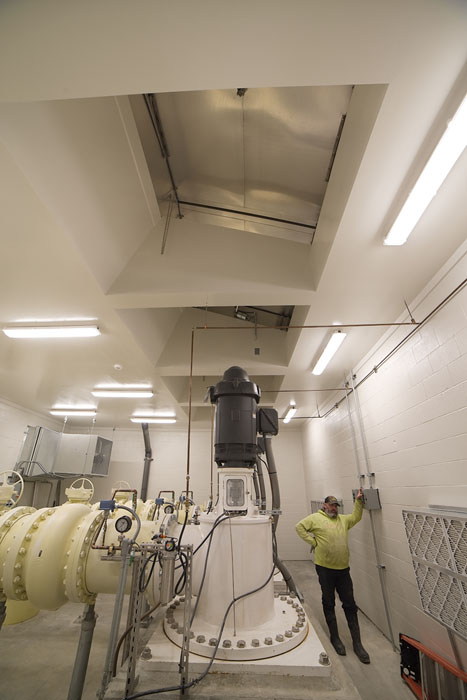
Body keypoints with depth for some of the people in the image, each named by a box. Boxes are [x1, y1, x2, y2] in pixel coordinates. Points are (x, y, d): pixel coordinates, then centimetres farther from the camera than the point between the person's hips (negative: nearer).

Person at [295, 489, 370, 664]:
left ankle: (357, 643, 22)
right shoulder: (316, 518, -7)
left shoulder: (343, 519, 11)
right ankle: (335, 637, 30)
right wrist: (313, 541, -11)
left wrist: (358, 501, 5)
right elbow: (299, 527, -8)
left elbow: (356, 517, 17)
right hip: (325, 568, -4)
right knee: (329, 603, 12)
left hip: (343, 569, 4)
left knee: (350, 605, 9)